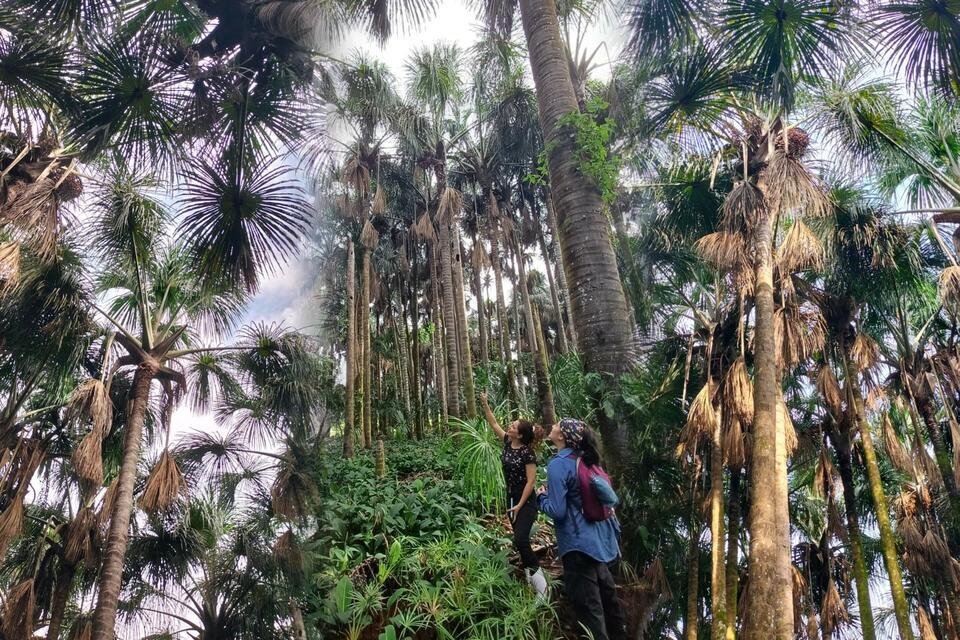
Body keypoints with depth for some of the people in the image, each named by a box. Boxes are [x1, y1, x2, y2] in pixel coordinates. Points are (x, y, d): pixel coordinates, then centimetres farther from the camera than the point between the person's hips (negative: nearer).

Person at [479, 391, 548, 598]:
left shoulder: (528, 453, -18)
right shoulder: (507, 443, 1)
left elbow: (531, 481, -19)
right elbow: (493, 423, 10)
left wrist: (520, 506, -19)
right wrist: (484, 404, 4)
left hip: (526, 501, -8)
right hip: (512, 498, 8)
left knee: (520, 540, -16)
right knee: (520, 539, 11)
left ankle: (540, 582, -8)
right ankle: (530, 574, 20)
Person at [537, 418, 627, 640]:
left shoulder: (558, 465, -19)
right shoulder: (585, 459, 7)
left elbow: (557, 511, -20)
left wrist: (542, 496, -4)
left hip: (579, 545, -9)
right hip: (599, 538, 9)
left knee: (587, 606, 1)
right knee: (605, 593, 23)